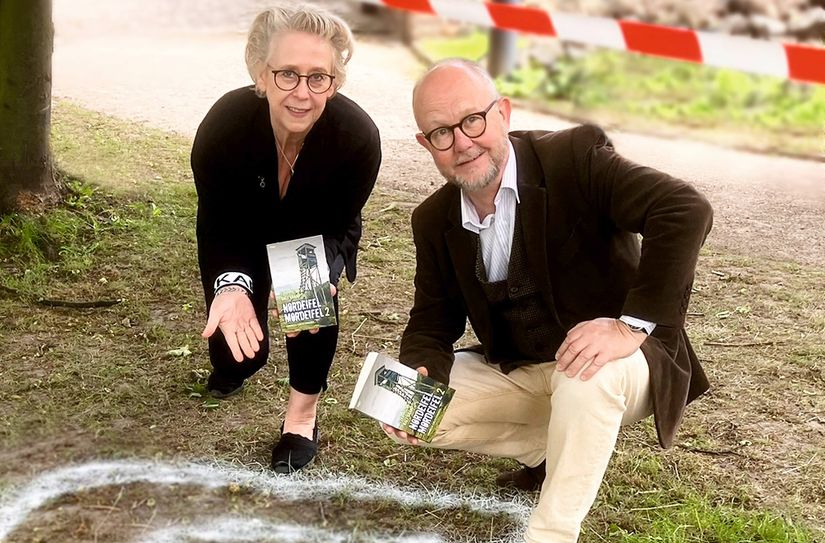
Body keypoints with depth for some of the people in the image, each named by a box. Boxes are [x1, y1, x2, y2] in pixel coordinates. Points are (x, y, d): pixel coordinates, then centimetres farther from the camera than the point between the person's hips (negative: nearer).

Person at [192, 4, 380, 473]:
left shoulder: (359, 137, -36)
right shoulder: (223, 126, -36)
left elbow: (339, 226, -23)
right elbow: (218, 227, -24)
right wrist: (232, 285, -44)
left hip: (315, 239, 0)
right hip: (243, 241, 0)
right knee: (238, 349, -4)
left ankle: (303, 415, -4)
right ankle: (231, 367, 39)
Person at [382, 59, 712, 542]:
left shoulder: (575, 157, -18)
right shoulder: (435, 221, -1)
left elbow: (686, 210, -29)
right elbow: (433, 323, 4)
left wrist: (633, 325, -35)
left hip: (605, 362, -6)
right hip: (515, 373, 6)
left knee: (587, 378, -39)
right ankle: (554, 451, 9)